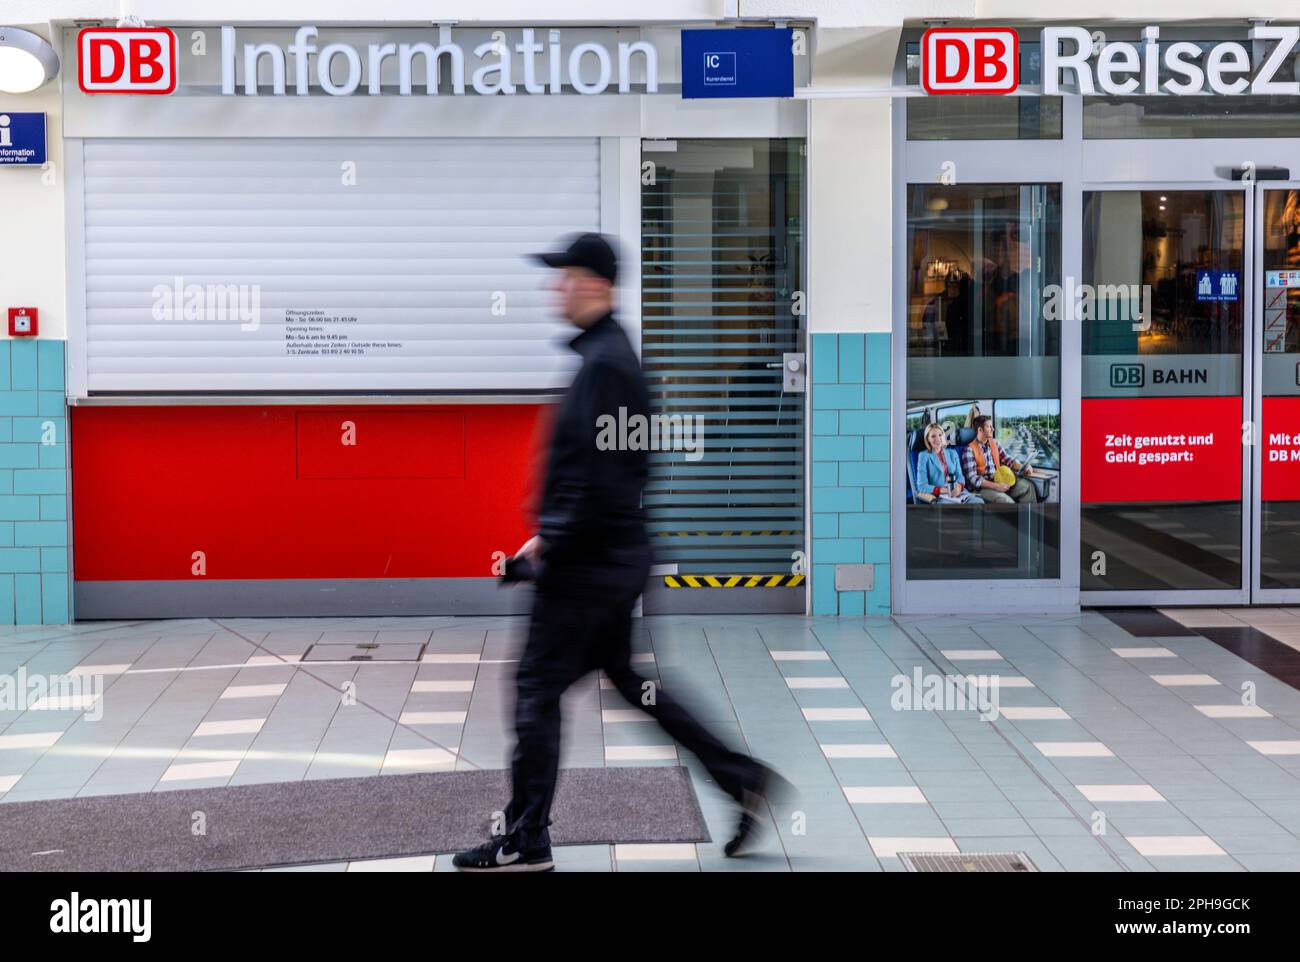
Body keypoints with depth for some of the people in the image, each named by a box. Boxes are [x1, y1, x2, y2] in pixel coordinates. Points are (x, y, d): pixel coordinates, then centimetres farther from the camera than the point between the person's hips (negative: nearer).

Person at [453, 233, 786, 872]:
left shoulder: (603, 363, -18)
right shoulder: (613, 352, 14)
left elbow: (598, 472, -24)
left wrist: (551, 545, -17)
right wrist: (552, 535, 18)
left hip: (591, 557, -10)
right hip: (617, 551, 10)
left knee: (537, 687, -2)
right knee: (622, 676, 19)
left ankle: (526, 842, 7)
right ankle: (743, 779, 20)